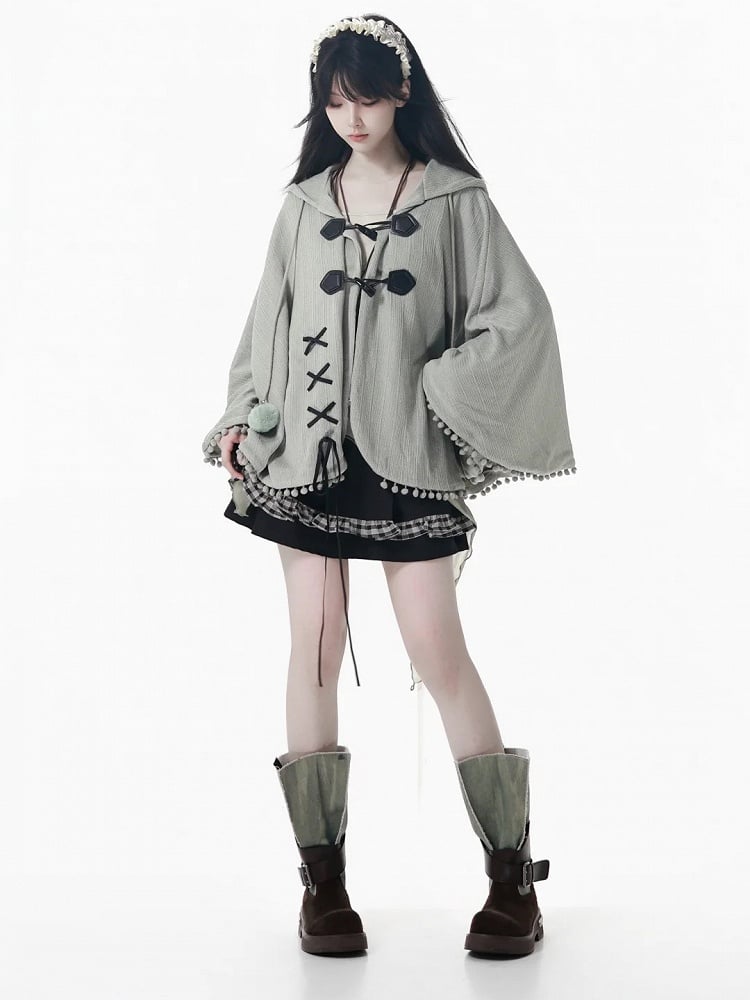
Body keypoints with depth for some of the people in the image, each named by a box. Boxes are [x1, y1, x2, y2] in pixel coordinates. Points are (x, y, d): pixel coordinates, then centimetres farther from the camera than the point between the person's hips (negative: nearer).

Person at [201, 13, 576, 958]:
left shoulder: (455, 200, 3)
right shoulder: (304, 206, 11)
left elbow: (518, 314, -2)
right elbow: (268, 323, 16)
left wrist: (446, 395, -9)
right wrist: (241, 420, 6)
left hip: (406, 454, -3)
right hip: (306, 450, 3)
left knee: (438, 649, -7)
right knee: (315, 648, 0)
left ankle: (512, 873, 3)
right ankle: (323, 880, 8)